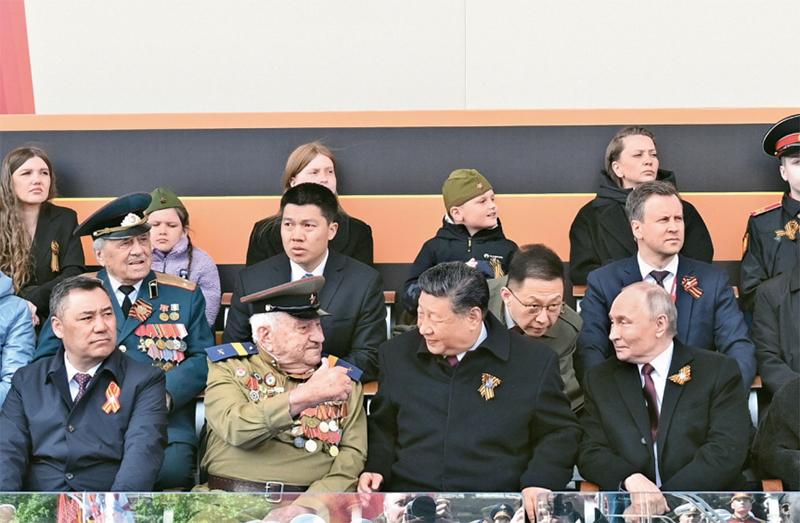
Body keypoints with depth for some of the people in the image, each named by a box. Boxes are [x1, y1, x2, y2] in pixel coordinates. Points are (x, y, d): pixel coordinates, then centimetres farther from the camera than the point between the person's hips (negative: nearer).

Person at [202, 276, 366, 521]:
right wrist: (303, 396, -23)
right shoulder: (230, 368, 5)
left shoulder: (343, 378, 12)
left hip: (311, 503, 2)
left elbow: (352, 453, 4)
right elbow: (234, 428, -12)